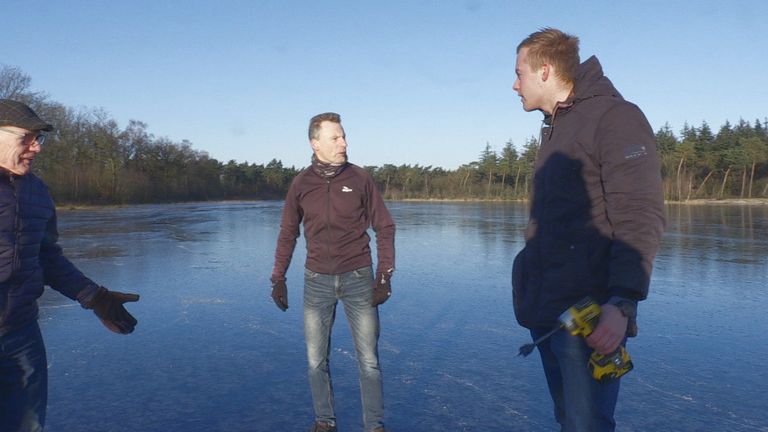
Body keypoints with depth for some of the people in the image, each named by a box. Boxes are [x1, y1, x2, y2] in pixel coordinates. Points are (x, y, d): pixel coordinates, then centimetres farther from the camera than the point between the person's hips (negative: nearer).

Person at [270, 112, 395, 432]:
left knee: (368, 360, 5)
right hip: (317, 281, 2)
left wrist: (384, 276, -6)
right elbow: (287, 234, 10)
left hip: (358, 278, -1)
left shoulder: (359, 178, -3)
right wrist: (278, 278, 7)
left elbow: (384, 227, 1)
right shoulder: (301, 183, 1)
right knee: (316, 360, 10)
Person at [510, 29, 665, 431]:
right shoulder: (553, 129, 18)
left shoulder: (615, 118, -9)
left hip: (589, 315, -9)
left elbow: (639, 220, -18)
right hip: (546, 310, 9)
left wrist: (621, 303, -26)